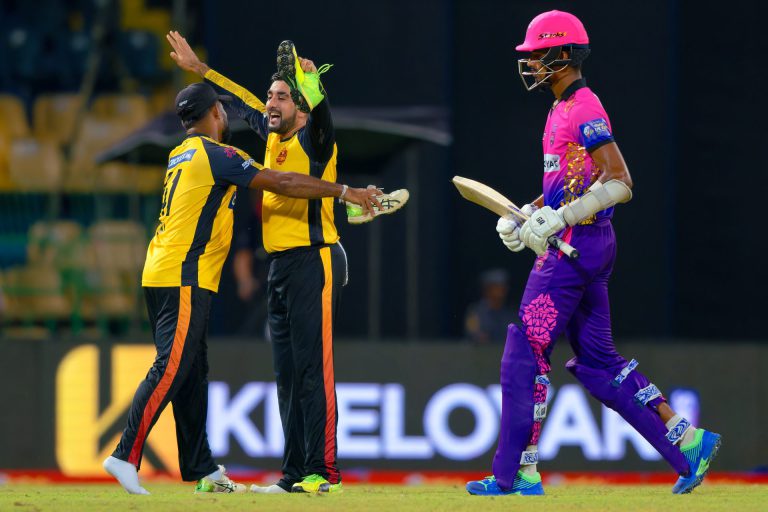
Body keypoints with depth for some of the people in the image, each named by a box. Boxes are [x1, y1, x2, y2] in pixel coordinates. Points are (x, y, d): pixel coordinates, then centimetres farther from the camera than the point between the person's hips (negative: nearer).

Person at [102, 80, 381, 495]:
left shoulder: (182, 155, 18)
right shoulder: (216, 155, -9)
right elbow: (279, 183, -13)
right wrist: (345, 192, -7)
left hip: (161, 275, 10)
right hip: (183, 279, -10)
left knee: (191, 372, 11)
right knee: (171, 369, -13)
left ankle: (202, 471, 14)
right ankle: (126, 456, -19)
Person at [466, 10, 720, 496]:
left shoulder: (584, 109, -14)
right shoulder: (564, 109, 17)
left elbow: (618, 183, -22)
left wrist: (559, 218, -24)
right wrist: (524, 217, 15)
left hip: (574, 249, -10)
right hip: (579, 247, 10)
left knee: (524, 357, -7)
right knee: (597, 361, 12)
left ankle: (517, 476, -5)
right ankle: (689, 442, 11)